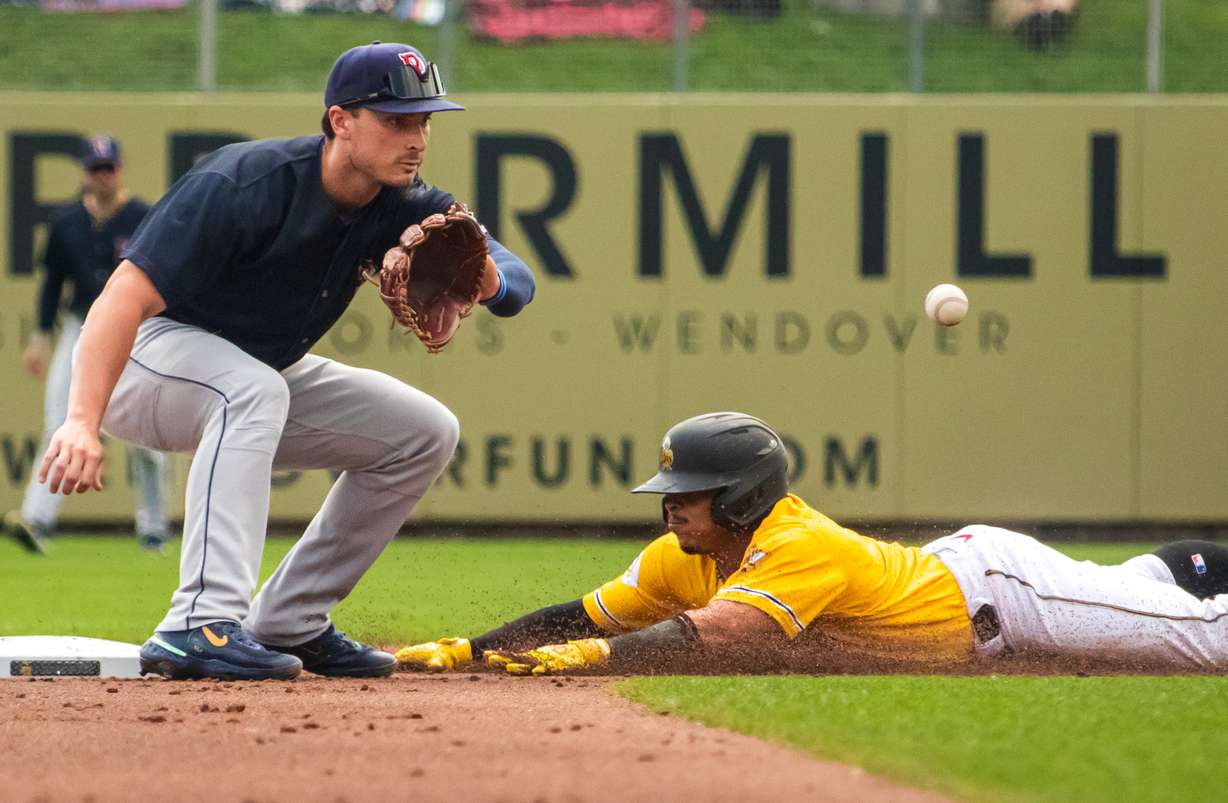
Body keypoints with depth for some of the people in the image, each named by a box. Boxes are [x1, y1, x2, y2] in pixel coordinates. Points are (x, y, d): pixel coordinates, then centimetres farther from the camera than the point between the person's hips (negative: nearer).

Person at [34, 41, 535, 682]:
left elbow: (517, 282, -13)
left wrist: (487, 279, -39)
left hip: (262, 377, 8)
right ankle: (201, 627, -43)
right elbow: (127, 296, -39)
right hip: (143, 362, -8)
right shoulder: (243, 184, -31)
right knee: (252, 388, -38)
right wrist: (82, 421, -52)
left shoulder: (404, 208, -10)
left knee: (426, 432, 1)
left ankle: (286, 623, 5)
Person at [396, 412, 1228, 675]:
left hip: (995, 585, -8)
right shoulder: (684, 559, -10)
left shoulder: (800, 547, -34)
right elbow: (579, 618, -10)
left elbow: (706, 638, -47)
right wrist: (462, 651, -20)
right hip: (950, 567, 8)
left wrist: (592, 655, -53)